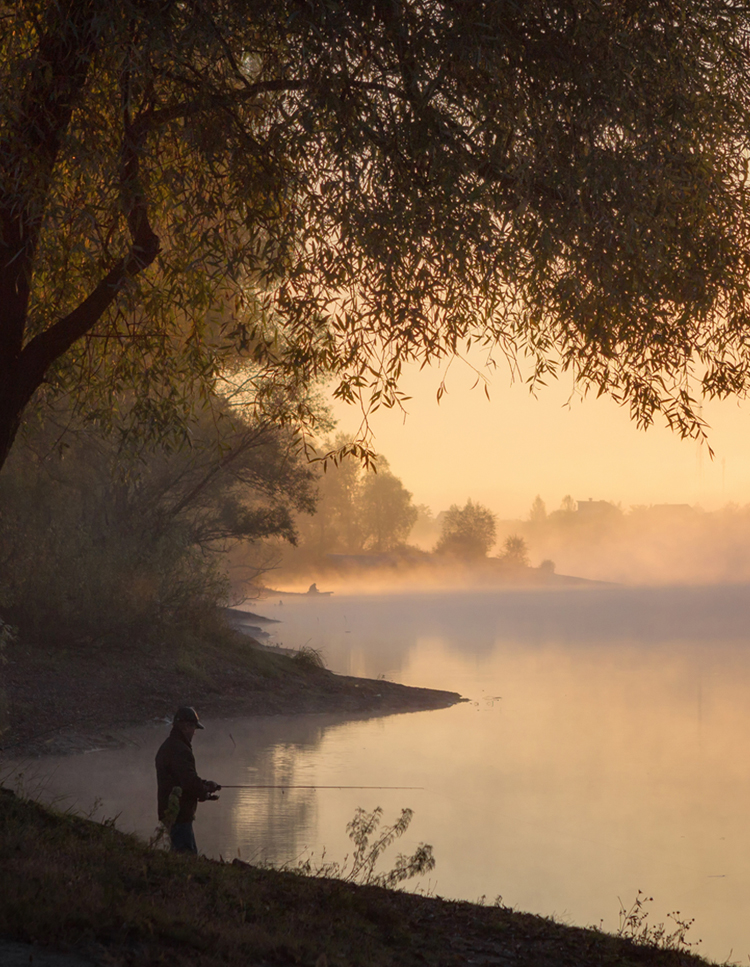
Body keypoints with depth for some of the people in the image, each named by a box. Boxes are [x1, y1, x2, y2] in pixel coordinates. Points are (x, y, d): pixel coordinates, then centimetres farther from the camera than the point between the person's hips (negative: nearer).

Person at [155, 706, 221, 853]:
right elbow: (190, 783, -24)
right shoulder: (180, 750, -19)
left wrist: (204, 784, 9)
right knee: (189, 855, -9)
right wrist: (206, 793, -5)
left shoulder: (167, 746, 16)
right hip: (180, 814, -10)